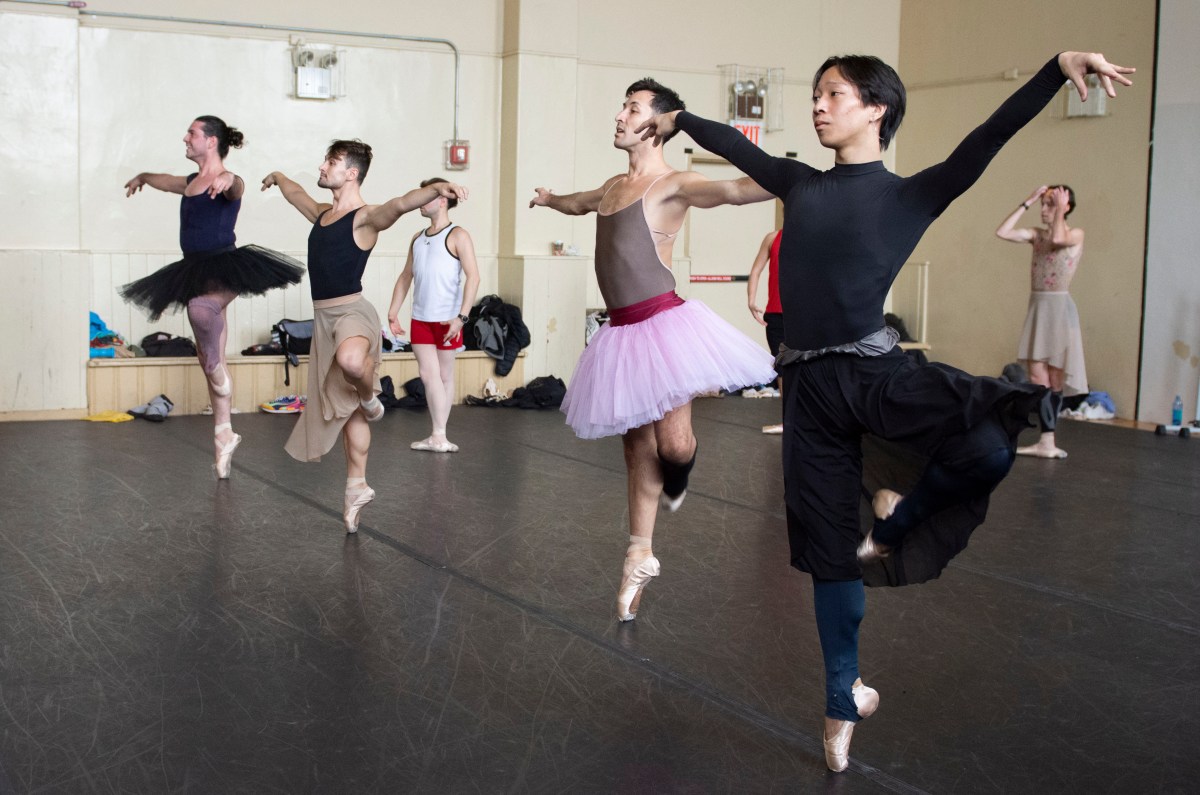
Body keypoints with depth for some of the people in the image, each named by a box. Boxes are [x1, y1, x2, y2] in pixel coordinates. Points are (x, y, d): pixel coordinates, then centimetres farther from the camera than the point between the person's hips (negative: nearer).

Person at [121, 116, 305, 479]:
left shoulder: (228, 183, -6)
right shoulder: (190, 183, 17)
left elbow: (235, 187, -31)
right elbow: (167, 181, 39)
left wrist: (228, 178, -55)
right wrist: (142, 177, 59)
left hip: (222, 269, -9)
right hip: (196, 273, 9)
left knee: (201, 309, -41)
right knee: (211, 361, 9)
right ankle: (224, 436, 16)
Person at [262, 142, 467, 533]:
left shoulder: (365, 217, -10)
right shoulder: (322, 213, 14)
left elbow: (400, 204, -31)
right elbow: (296, 193, 37)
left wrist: (436, 188, -50)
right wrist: (278, 177, 57)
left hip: (352, 312, -8)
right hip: (323, 318, 8)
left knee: (351, 360, -43)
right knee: (348, 409, 12)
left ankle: (370, 397, -9)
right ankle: (357, 486, 19)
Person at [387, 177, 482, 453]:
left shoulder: (457, 236, -6)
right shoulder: (418, 238, 14)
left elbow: (473, 276, -14)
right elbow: (406, 277, 19)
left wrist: (462, 316, -21)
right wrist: (393, 313, 11)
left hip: (447, 319, -5)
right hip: (420, 318, 5)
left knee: (444, 375, 2)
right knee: (428, 374, 0)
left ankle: (440, 436, 6)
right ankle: (438, 437, 1)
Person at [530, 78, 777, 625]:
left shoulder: (671, 185, -7)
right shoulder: (614, 185, 18)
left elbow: (729, 191, -25)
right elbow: (579, 204, 42)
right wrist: (548, 198, 62)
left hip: (663, 324, -7)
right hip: (621, 331, 7)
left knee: (673, 444, -15)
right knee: (637, 449, 10)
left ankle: (675, 484, 22)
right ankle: (640, 558, 19)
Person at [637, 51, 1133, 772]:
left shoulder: (908, 195, 1)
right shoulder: (801, 185, 13)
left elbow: (982, 145, -12)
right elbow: (738, 146, 28)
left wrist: (1060, 67, -23)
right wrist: (679, 121, 40)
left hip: (875, 371, -3)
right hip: (810, 385, 4)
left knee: (989, 445, -32)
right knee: (829, 551, 8)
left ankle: (893, 528, -1)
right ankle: (843, 703, 26)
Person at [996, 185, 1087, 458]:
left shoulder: (1076, 235, -3)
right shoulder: (1037, 235, 10)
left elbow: (1058, 239, -25)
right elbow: (1003, 232, -2)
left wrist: (1061, 209, -13)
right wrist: (1027, 202, 1)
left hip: (1059, 308, -5)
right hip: (1037, 307, 5)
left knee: (1054, 377, -1)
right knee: (1037, 376, 0)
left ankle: (1047, 441, 4)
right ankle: (1046, 441, 1)